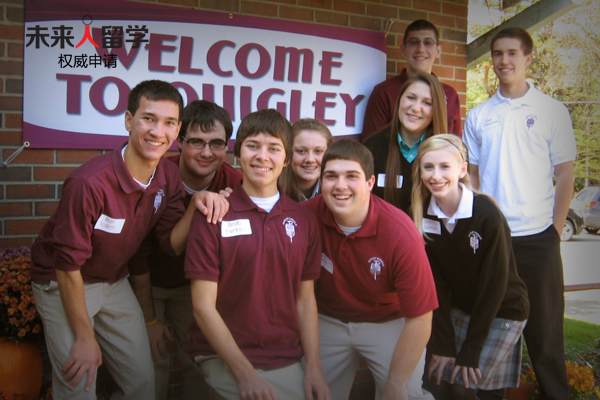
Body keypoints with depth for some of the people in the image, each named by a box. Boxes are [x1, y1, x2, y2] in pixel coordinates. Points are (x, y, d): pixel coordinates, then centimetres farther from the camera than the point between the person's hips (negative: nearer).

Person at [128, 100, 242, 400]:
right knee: (153, 362, -1)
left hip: (193, 285, 2)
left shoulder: (235, 186, -20)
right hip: (149, 283, -2)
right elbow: (138, 254, -16)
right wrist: (149, 319, -9)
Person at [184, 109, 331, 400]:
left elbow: (305, 299, 7)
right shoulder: (213, 215, -8)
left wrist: (314, 368, -2)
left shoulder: (303, 220, 4)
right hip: (223, 360, -3)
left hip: (287, 361, 4)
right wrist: (245, 373, -13)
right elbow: (203, 305, -9)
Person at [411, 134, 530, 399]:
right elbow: (435, 284, -8)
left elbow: (494, 283, -19)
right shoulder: (422, 218, -9)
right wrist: (443, 345, -13)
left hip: (502, 311, -4)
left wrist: (470, 352, -17)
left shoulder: (487, 214, -23)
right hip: (457, 310, 4)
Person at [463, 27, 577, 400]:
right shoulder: (479, 115, 7)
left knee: (544, 326, 7)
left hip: (537, 237, -2)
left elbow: (566, 174, 2)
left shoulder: (552, 110, 1)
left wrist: (556, 230, -3)